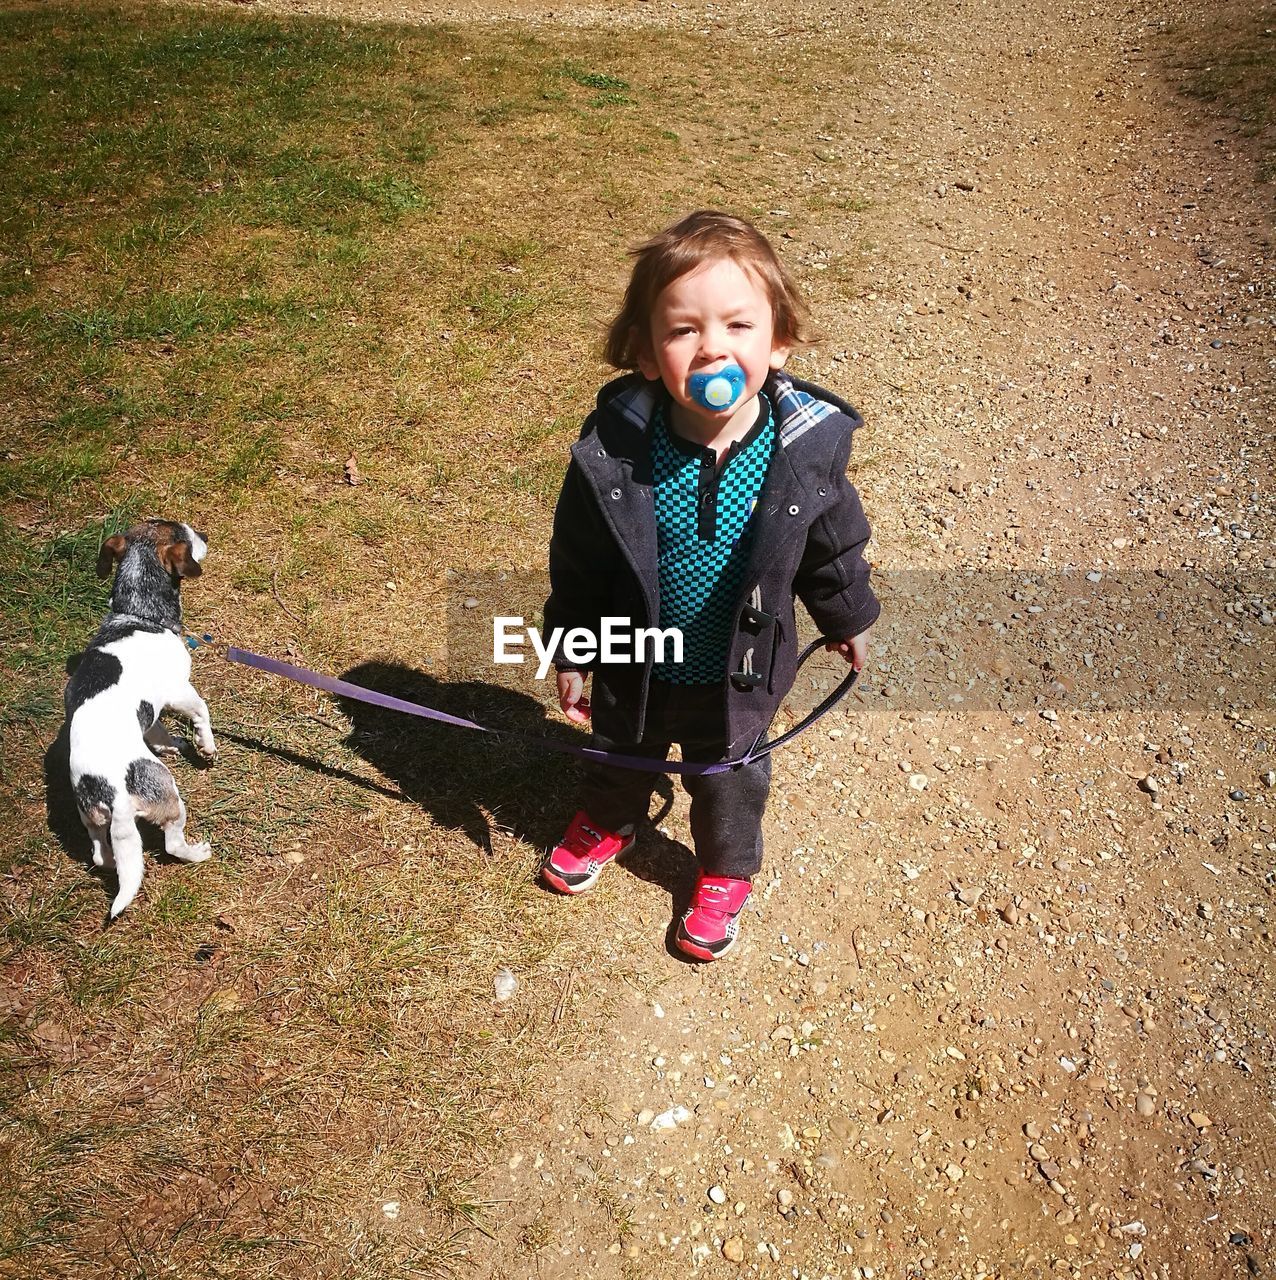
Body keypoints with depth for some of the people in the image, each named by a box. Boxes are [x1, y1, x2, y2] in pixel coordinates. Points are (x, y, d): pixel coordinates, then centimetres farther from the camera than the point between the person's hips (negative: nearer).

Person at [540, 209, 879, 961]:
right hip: (634, 665, 1)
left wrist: (849, 619, 9)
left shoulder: (809, 446, -25)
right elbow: (578, 562, -11)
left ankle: (727, 873, 56)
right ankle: (608, 823, 65)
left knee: (730, 780, 25)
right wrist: (570, 652, -2)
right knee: (621, 755, 30)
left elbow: (834, 545, -5)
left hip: (739, 674, 0)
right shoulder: (614, 451, -27)